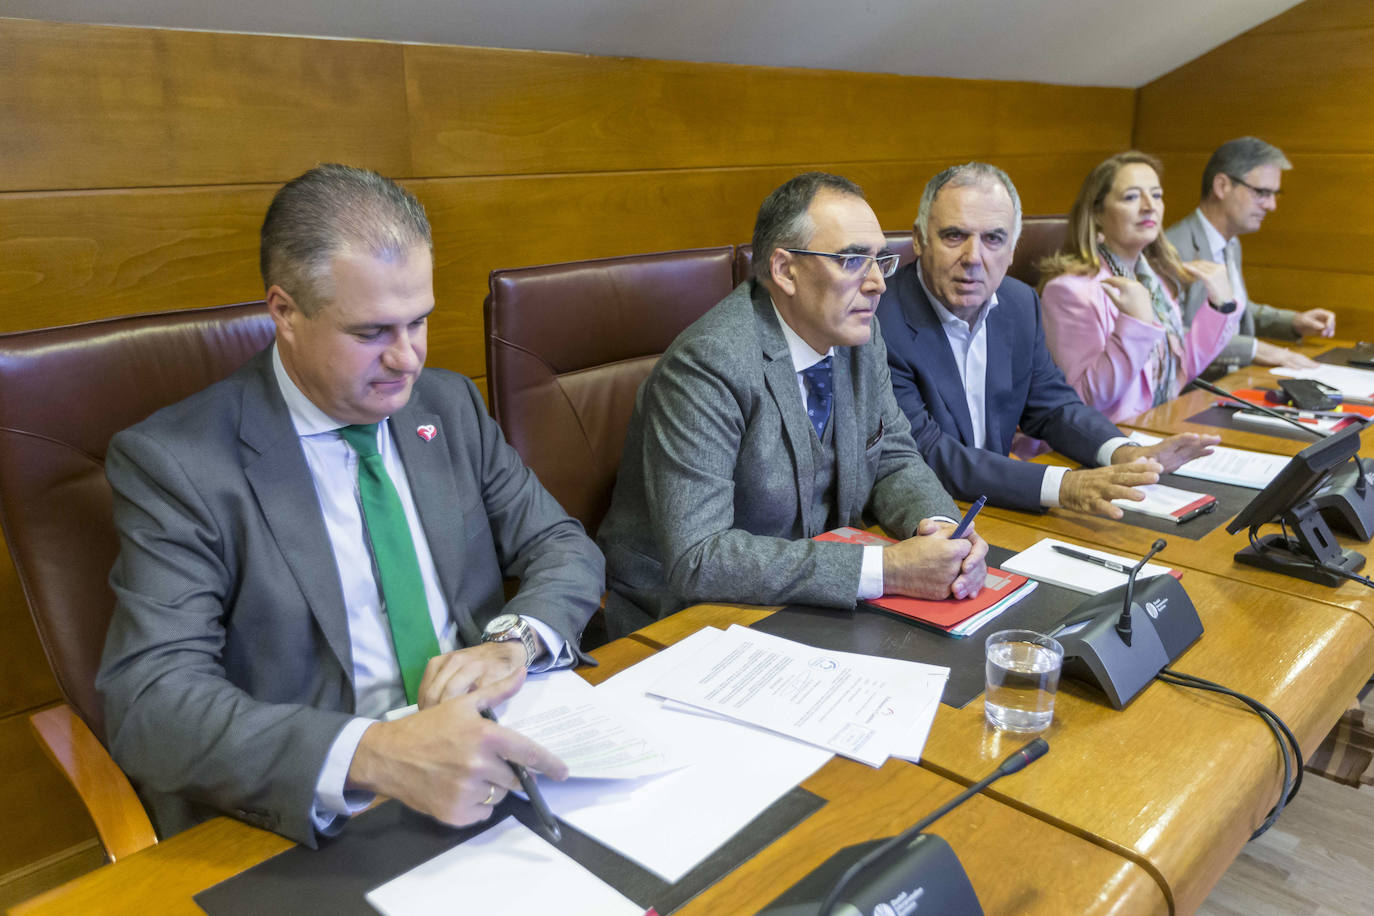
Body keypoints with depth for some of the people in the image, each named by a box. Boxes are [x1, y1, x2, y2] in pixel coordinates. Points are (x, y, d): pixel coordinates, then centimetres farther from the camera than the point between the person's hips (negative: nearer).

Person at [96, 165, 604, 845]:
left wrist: (515, 640, -12)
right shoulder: (173, 462, -7)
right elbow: (149, 703, -16)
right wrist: (375, 753, -32)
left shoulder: (450, 405, 9)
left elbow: (567, 550, 11)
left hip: (497, 763, 3)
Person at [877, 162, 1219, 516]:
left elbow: (1052, 406, 12)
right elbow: (926, 453, -22)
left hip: (997, 510, 7)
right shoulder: (881, 323, -19)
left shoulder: (1021, 302, 5)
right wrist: (1060, 486, -29)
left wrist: (1125, 454, -7)